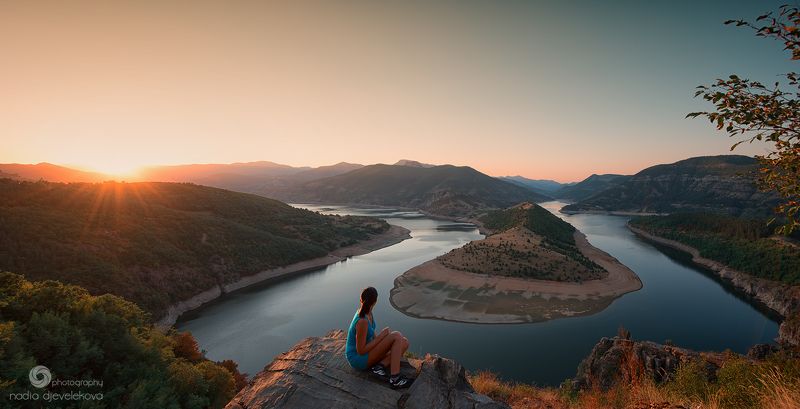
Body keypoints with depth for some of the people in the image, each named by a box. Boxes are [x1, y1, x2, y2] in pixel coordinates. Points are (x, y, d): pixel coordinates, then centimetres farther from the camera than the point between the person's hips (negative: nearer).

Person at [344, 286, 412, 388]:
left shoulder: (367, 312, -2)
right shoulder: (362, 321, -30)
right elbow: (361, 351, -24)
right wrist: (382, 336, -21)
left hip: (366, 351, 9)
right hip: (358, 358, -9)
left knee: (404, 342, -4)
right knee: (397, 336, -22)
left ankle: (380, 366, -14)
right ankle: (394, 378, -23)